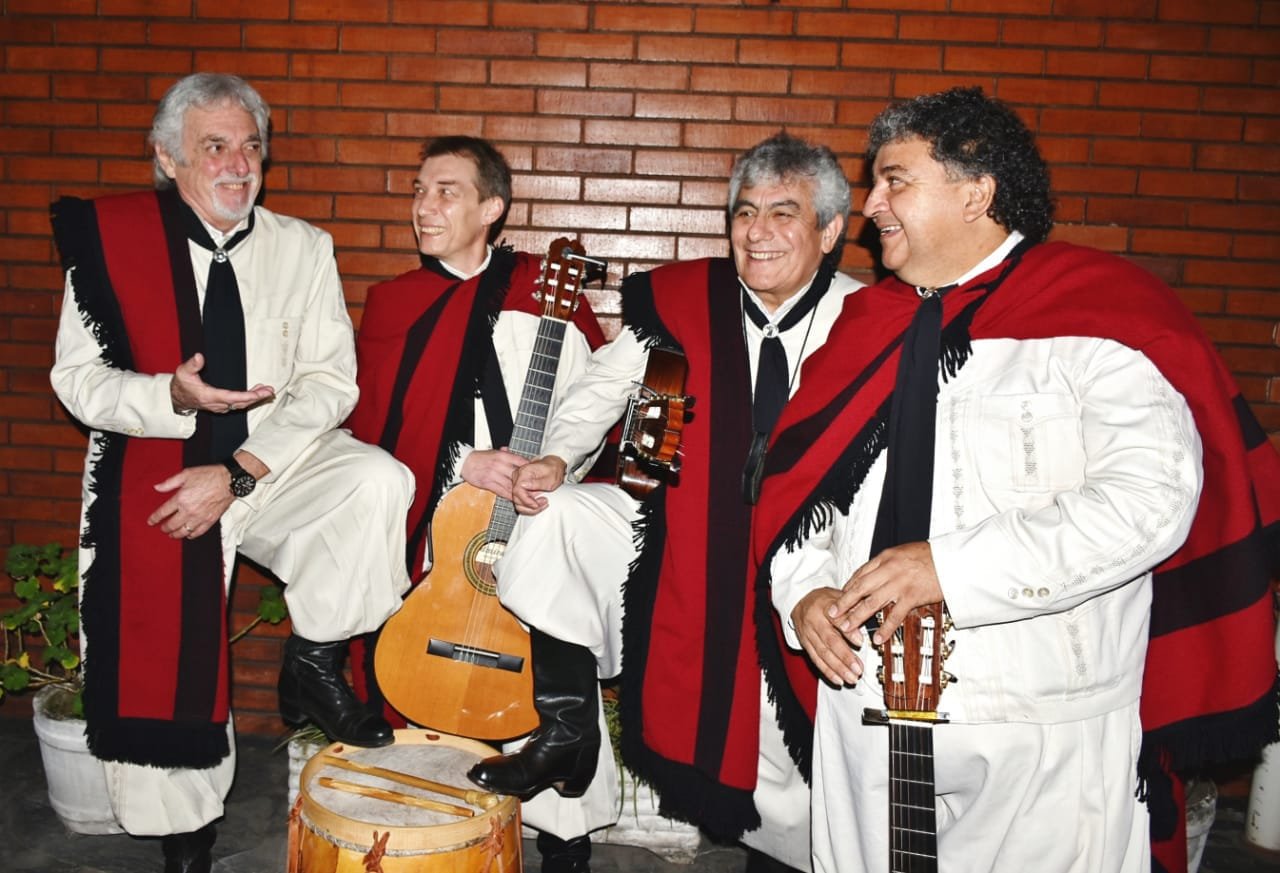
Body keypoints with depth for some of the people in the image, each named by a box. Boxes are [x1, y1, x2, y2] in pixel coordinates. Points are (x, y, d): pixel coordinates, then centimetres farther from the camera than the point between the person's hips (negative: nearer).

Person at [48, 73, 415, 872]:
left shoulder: (302, 247, 1)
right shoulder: (110, 236, -1)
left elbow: (330, 384, -5)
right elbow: (78, 378, -1)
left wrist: (236, 473, -16)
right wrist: (174, 397, -22)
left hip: (278, 463, 1)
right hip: (153, 473, 0)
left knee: (378, 482, -27)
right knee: (157, 664, -4)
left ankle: (314, 666, -5)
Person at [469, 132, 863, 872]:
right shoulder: (679, 299, -3)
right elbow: (608, 384, 9)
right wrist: (558, 457, -8)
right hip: (681, 549, 3)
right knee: (556, 513, -17)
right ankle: (566, 733, 0)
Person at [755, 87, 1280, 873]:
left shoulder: (1100, 312, -7)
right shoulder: (868, 325, 11)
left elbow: (1150, 497, -19)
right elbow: (799, 485, 13)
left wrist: (952, 566, -24)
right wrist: (804, 589, -5)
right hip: (864, 710, 5)